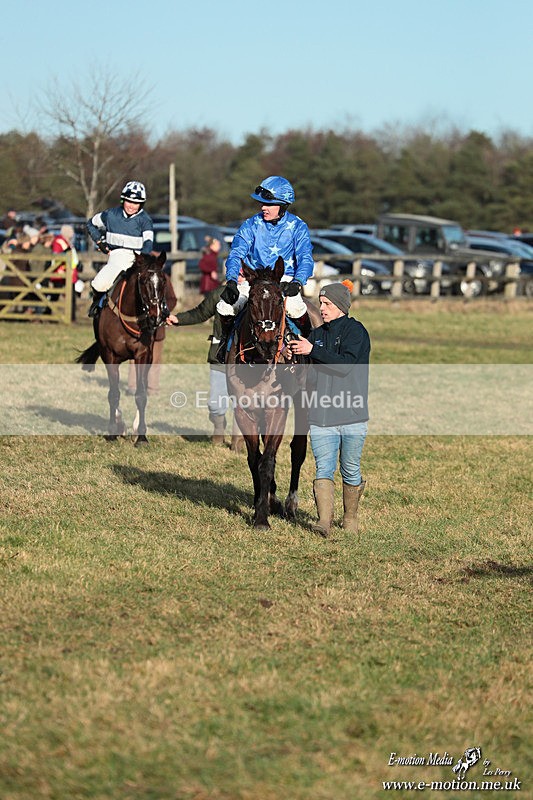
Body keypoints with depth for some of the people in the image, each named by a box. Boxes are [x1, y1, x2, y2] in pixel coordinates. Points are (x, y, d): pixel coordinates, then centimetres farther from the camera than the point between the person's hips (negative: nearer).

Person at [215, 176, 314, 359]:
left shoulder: (297, 227, -7)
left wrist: (297, 282, -36)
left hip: (284, 280, -2)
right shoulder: (252, 224, -3)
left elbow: (305, 258, -16)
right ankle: (226, 339, 14)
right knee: (225, 306, -19)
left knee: (295, 308, -34)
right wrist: (231, 280, -28)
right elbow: (236, 253, -9)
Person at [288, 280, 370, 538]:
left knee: (350, 471, 7)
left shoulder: (356, 331, -4)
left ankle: (350, 518, 24)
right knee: (323, 469, -8)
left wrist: (312, 350, -20)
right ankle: (324, 521, -17)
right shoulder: (317, 334, 13)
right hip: (321, 416, 4)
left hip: (352, 416, -4)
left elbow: (345, 364, -19)